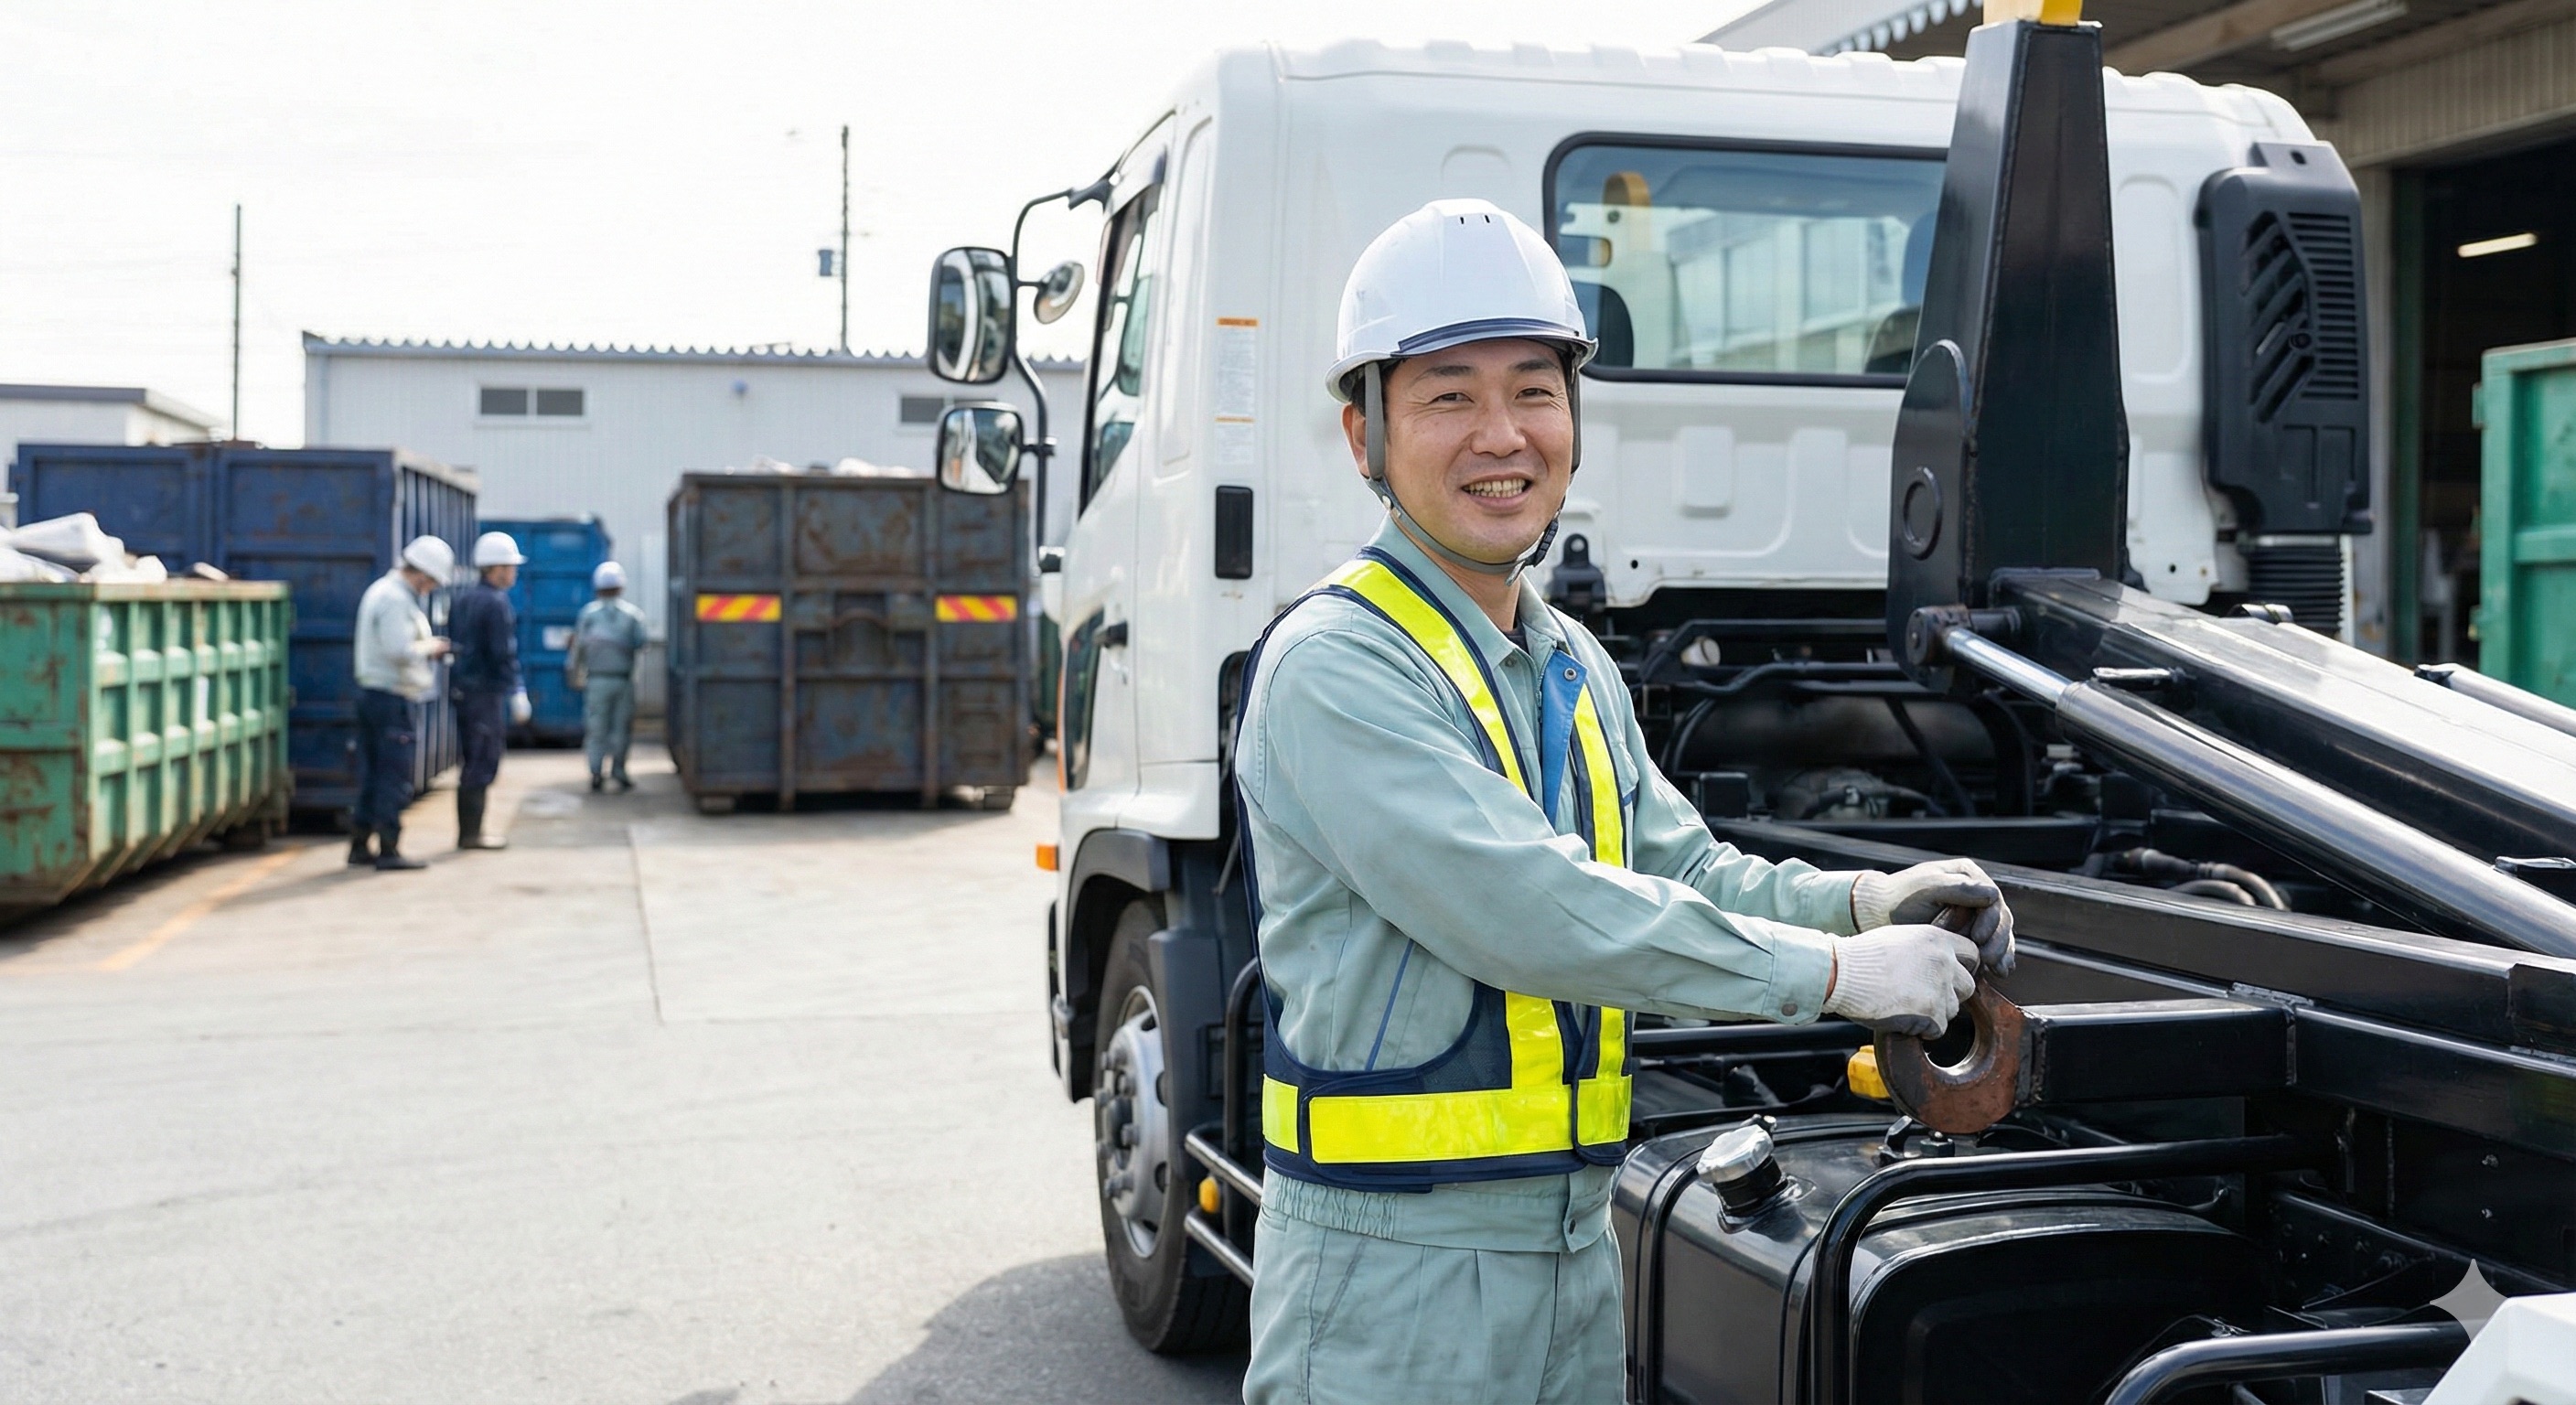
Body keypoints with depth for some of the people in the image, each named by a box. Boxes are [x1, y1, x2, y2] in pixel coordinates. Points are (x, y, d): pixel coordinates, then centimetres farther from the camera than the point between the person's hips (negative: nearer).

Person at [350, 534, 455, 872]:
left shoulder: (382, 590, 16)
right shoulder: (395, 598, -17)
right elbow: (399, 650, -25)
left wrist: (426, 646, 11)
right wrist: (429, 648, -9)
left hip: (371, 692, 10)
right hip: (392, 696, -10)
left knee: (372, 772, 14)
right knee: (395, 776, -6)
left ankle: (360, 844, 18)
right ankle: (389, 850, -4)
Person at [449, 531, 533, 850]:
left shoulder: (462, 598, 14)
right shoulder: (496, 603, -13)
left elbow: (452, 642, 18)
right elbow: (504, 653, -18)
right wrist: (517, 693, -14)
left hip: (462, 689, 9)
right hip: (487, 691, -9)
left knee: (473, 761, 15)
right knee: (483, 764, -4)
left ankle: (467, 831, 18)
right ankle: (472, 834, -3)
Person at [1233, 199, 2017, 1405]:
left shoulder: (1577, 670, 12)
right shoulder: (1334, 666, -18)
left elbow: (1684, 874, 17)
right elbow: (1521, 910, -25)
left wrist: (1863, 901, -3)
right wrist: (1830, 973, -20)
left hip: (1575, 1247, 8)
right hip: (1388, 1272, -8)